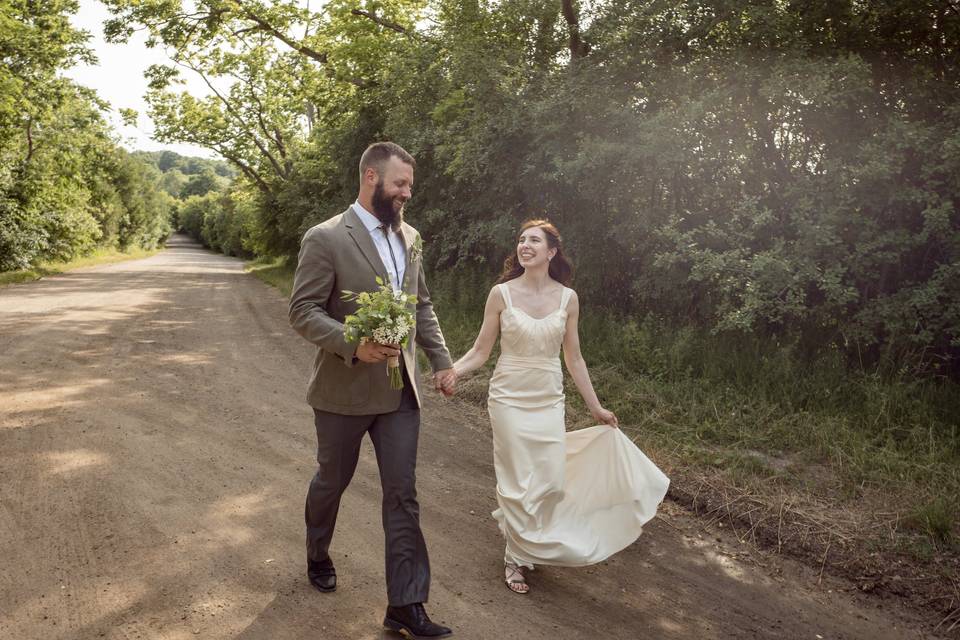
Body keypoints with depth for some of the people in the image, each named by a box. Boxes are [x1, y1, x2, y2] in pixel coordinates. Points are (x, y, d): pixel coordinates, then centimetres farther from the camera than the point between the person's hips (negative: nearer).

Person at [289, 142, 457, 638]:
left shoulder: (409, 237, 7)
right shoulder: (325, 239, -12)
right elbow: (302, 311, -14)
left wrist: (441, 360, 8)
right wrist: (354, 346, -28)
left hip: (400, 390, 5)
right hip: (344, 390, -4)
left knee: (402, 494, 4)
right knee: (332, 480, 17)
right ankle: (318, 555, 47)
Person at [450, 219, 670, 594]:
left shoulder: (567, 298, -1)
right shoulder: (501, 293, -7)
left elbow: (573, 359, 7)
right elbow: (480, 351, -4)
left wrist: (596, 407, 10)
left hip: (549, 402, 2)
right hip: (509, 399, -2)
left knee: (552, 482, 4)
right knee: (516, 482, 3)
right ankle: (516, 557, 26)